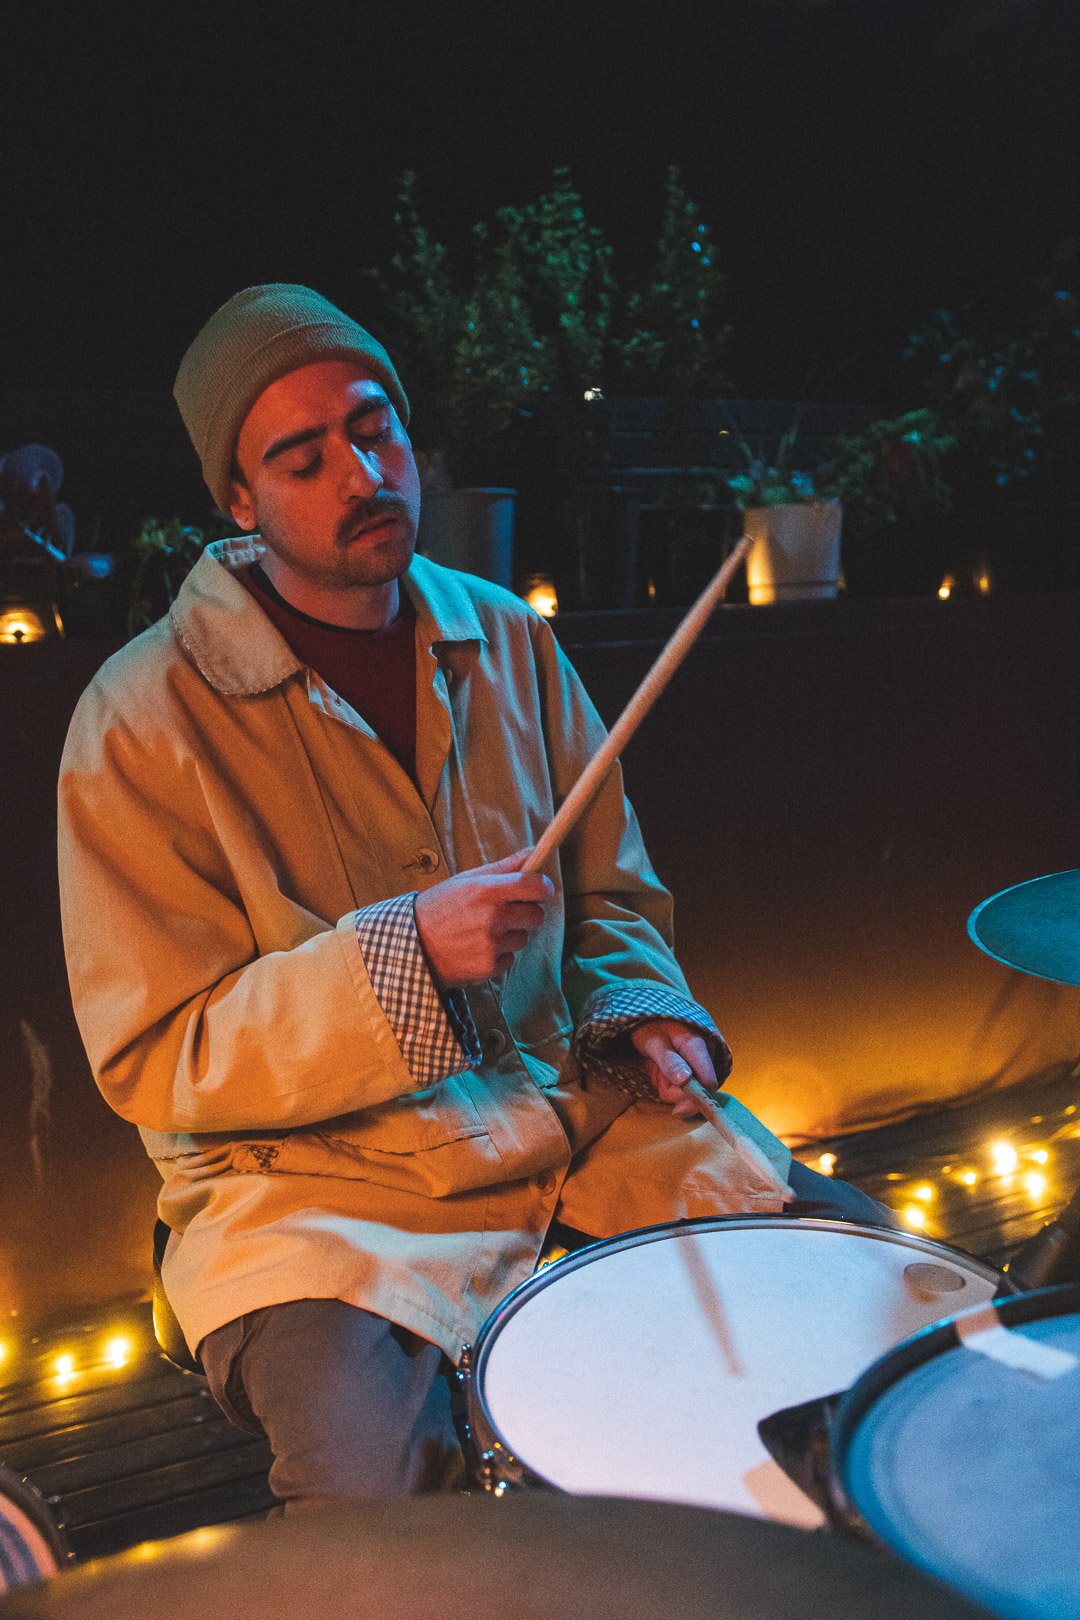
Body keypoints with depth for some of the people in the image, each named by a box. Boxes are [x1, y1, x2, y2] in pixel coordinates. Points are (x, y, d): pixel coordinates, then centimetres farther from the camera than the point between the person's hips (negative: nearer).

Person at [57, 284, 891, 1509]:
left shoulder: (505, 639, 4)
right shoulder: (144, 722, -13)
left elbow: (609, 887, 15)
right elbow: (157, 1062, -13)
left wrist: (639, 1006, -7)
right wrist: (407, 957, -26)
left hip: (568, 1101, 5)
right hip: (314, 1172, -4)